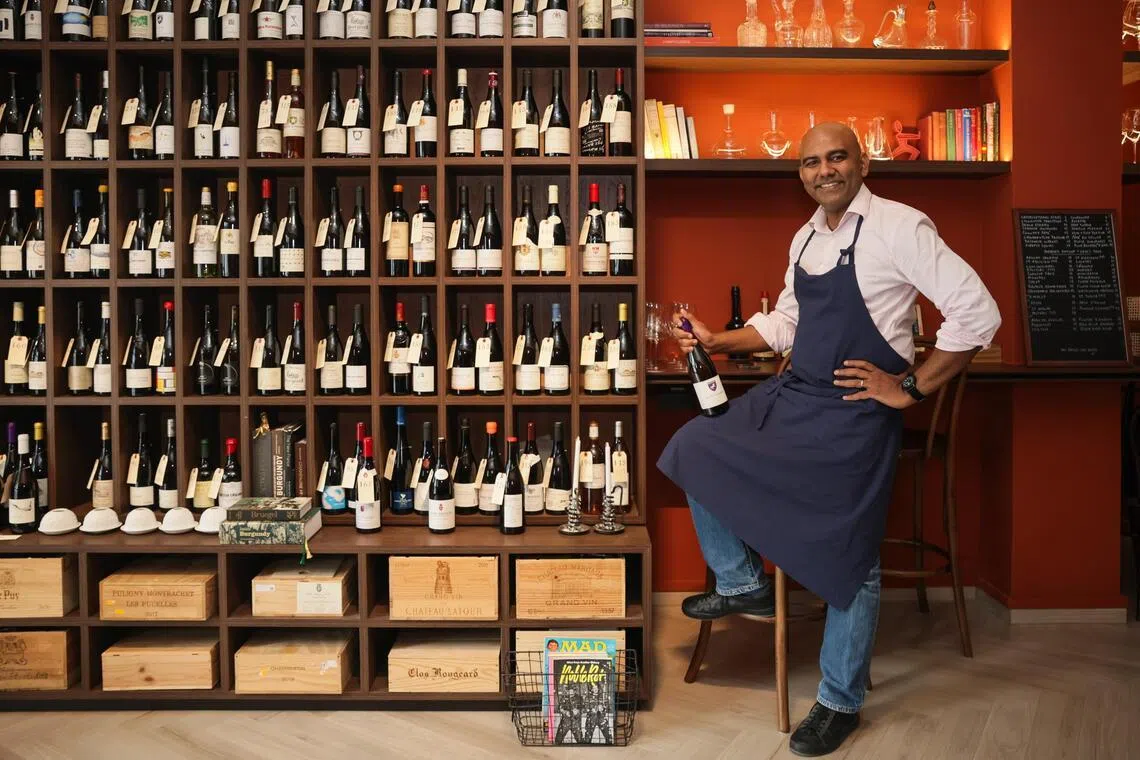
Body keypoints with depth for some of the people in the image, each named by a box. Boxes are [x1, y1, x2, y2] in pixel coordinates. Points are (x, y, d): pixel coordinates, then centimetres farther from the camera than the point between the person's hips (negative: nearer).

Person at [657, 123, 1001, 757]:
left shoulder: (898, 226, -14)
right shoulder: (805, 239, 11)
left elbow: (978, 313, -17)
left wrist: (911, 389, -15)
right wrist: (716, 342, 11)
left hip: (855, 414, -8)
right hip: (790, 396, 8)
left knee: (849, 557, 0)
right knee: (693, 449, 5)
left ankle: (840, 702, 20)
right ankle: (744, 584, 18)